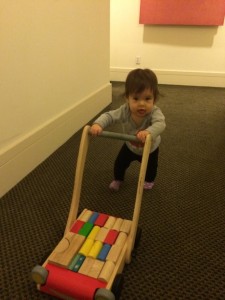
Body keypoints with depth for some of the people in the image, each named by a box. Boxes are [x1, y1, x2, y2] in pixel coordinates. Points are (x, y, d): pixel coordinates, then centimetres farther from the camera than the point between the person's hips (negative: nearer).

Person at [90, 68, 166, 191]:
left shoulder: (155, 112, -42)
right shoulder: (125, 110, -35)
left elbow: (160, 124, -59)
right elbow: (109, 116, -33)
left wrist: (149, 132, -80)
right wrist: (98, 124, -54)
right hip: (130, 146, 2)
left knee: (151, 166, 18)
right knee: (120, 163, 11)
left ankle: (149, 180, 54)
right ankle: (118, 179, 44)